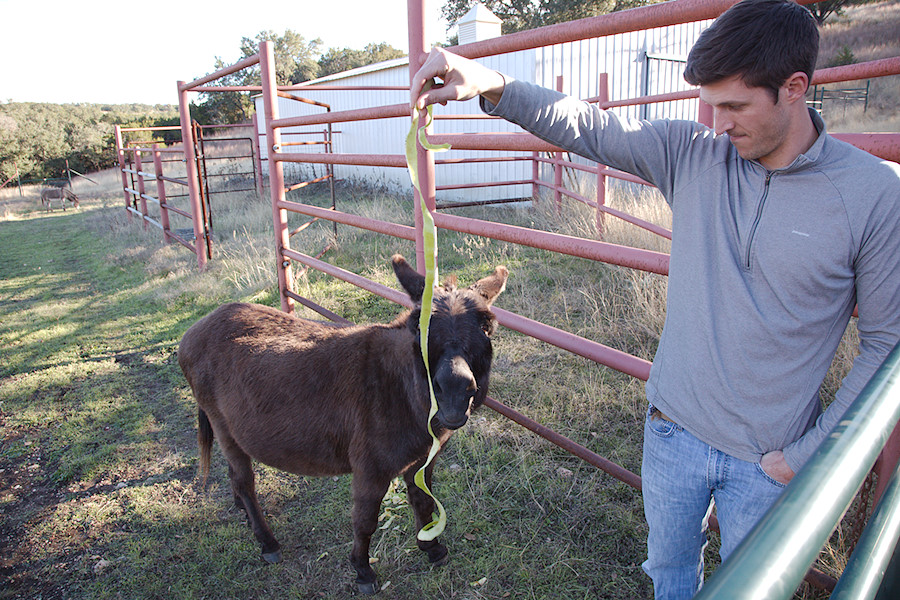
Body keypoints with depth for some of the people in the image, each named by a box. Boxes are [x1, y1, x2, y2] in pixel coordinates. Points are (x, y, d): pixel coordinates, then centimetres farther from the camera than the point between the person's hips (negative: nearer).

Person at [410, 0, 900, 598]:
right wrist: (491, 84, -31)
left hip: (769, 459, -2)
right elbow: (588, 126, -14)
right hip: (675, 431, 2)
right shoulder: (693, 154, -9)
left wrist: (806, 455, -10)